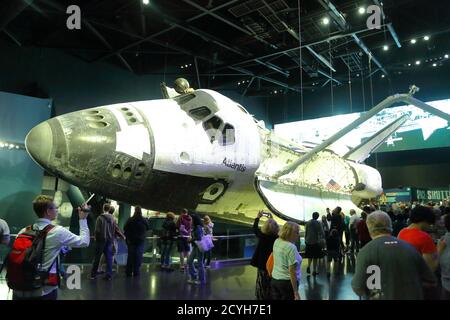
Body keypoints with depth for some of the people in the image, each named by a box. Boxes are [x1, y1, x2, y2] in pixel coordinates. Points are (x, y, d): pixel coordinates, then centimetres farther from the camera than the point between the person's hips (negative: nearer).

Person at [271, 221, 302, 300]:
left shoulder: (277, 242, 1)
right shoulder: (291, 247, -20)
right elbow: (292, 271, -21)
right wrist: (296, 292, -17)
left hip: (274, 280, 7)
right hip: (287, 282, -7)